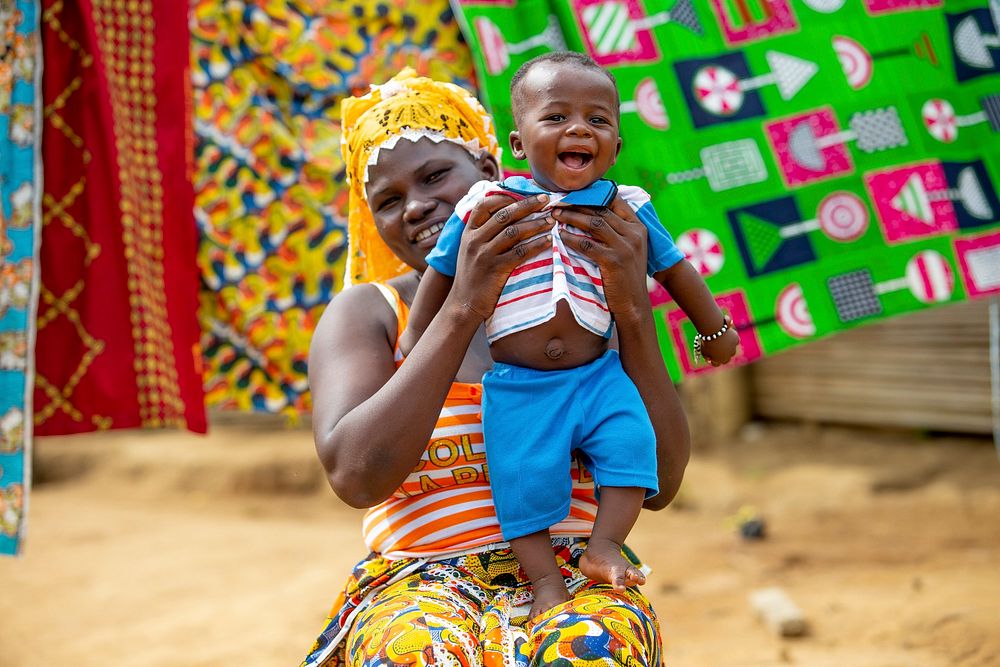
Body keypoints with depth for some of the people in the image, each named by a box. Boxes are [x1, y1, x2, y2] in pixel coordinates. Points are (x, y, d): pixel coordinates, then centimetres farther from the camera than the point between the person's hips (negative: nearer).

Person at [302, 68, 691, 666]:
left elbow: (659, 484, -1)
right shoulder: (365, 314, 6)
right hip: (416, 585, -1)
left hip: (571, 577, 1)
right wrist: (463, 306, -19)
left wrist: (633, 310, -13)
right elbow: (357, 477, -14)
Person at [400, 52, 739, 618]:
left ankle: (604, 546, -3)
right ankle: (545, 576, 2)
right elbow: (441, 273, 10)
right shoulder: (487, 203, -1)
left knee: (632, 440, -17)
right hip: (516, 385, -2)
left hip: (597, 375, 2)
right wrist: (415, 344, 14)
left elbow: (674, 268, 17)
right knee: (524, 474, -12)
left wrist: (714, 329, 24)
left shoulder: (625, 207, 4)